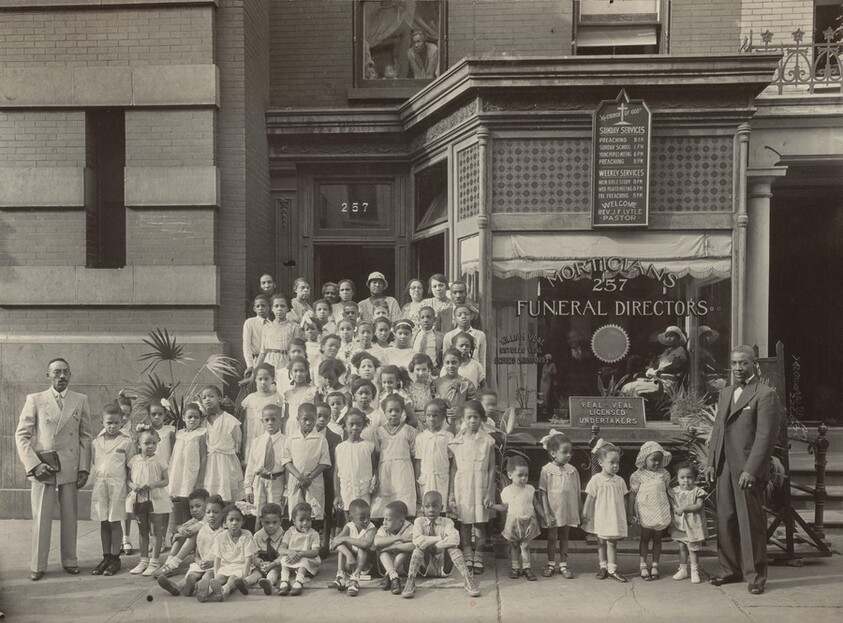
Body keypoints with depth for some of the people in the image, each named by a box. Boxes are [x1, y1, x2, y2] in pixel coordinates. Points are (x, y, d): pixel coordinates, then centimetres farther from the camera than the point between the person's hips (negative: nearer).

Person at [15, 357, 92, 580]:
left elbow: (85, 436, 7)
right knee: (41, 518, 1)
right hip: (41, 468, -1)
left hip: (70, 468, 1)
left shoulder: (80, 400, 7)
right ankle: (37, 566, 11)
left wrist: (84, 468, 0)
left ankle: (69, 561, 16)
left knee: (70, 517, 6)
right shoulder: (35, 400, 3)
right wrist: (34, 464, -10)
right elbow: (21, 435, 1)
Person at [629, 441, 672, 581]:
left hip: (661, 511, 3)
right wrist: (631, 513, -7)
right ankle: (643, 565, 15)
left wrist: (671, 509, 11)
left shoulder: (664, 474, 3)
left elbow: (667, 491, 11)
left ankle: (655, 565, 22)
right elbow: (632, 494, -5)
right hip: (645, 511, -3)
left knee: (657, 538, 11)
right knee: (645, 537, 5)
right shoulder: (638, 475, -7)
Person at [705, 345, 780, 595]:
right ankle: (731, 570, 20)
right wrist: (711, 462, 11)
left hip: (748, 469, -6)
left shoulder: (765, 395, -6)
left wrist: (751, 470, -18)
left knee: (751, 524, 0)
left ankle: (755, 576, 10)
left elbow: (766, 436, -13)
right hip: (724, 468, 7)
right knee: (725, 521, 9)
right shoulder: (725, 394, 17)